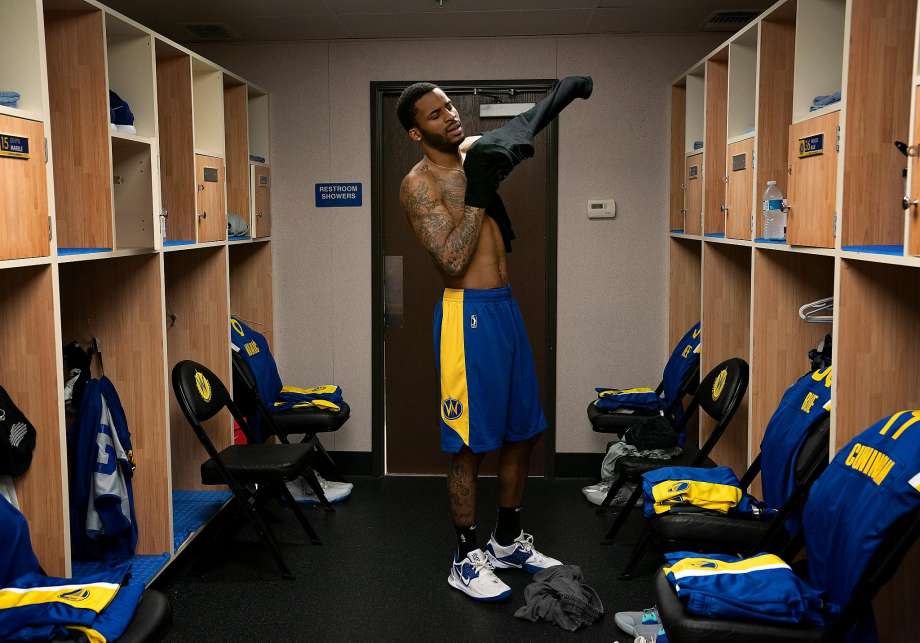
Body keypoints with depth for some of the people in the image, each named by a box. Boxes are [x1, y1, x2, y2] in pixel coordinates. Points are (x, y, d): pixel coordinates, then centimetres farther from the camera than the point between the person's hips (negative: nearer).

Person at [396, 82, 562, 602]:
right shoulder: (420, 183, -9)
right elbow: (453, 260, -20)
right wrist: (478, 194, -16)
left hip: (506, 305, 8)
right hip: (470, 311, -8)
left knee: (522, 432, 15)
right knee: (471, 445, 0)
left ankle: (509, 540, 32)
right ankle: (468, 559, 15)